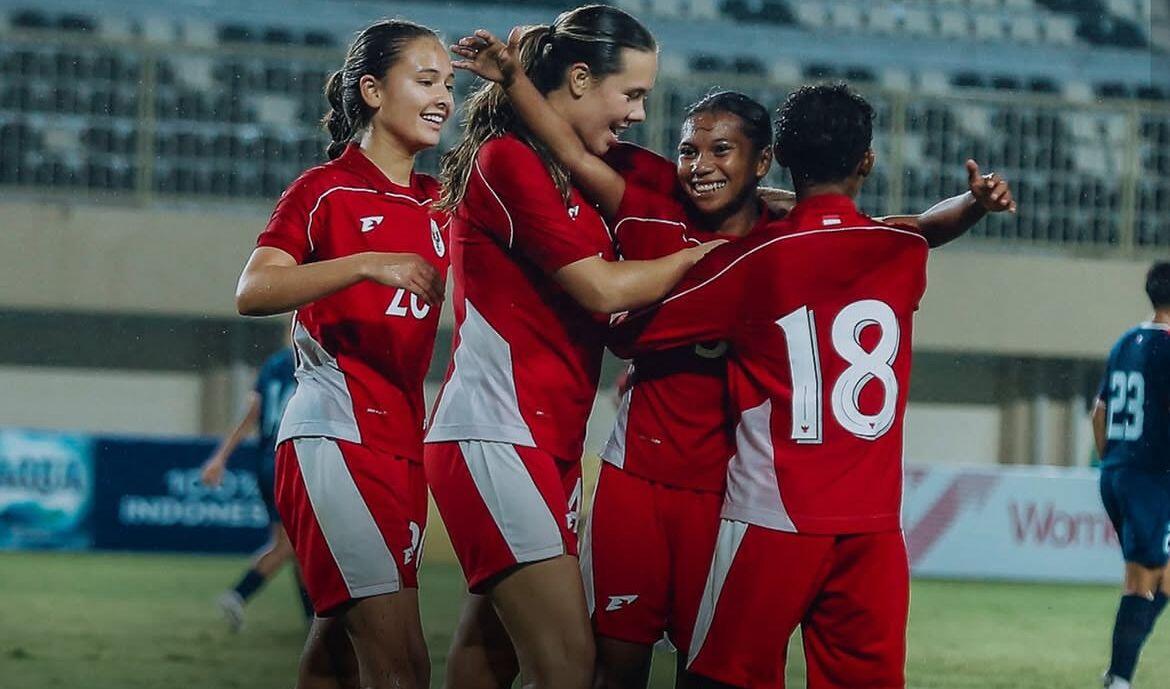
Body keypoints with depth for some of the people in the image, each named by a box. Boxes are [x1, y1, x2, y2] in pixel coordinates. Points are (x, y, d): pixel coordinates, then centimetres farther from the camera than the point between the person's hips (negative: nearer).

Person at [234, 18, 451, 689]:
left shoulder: (441, 201, 15)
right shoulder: (325, 190, -3)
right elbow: (253, 292, -14)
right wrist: (368, 264, -28)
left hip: (403, 442, 7)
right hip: (337, 430, -7)